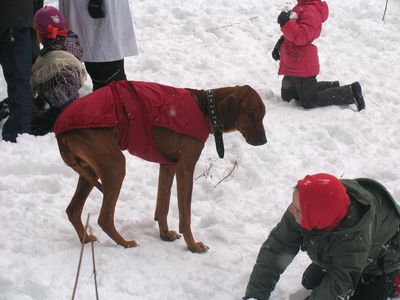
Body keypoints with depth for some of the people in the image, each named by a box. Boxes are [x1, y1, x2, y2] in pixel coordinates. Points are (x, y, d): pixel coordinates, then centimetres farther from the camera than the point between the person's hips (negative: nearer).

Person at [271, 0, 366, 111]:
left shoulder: (311, 11, -23)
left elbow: (301, 37, -33)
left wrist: (286, 22, -39)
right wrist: (280, 44, 14)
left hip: (302, 66, -10)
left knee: (309, 102, -2)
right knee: (287, 96, 23)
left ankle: (350, 92, 4)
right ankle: (333, 86, 22)